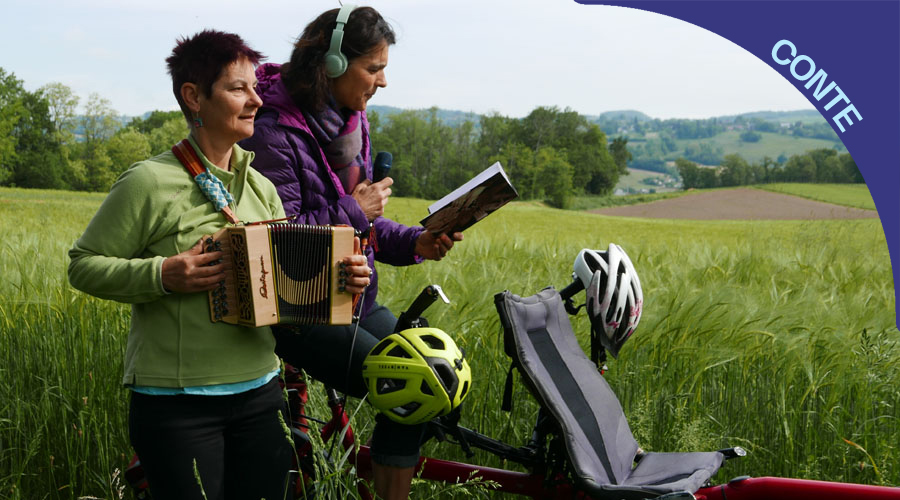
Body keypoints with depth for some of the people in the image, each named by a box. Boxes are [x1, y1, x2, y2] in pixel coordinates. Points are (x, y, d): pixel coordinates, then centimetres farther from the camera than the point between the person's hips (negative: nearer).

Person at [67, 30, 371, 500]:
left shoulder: (260, 187, 9)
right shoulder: (150, 181, -10)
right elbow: (83, 265, -6)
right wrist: (161, 275, -20)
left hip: (260, 394, 6)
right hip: (177, 407, -5)